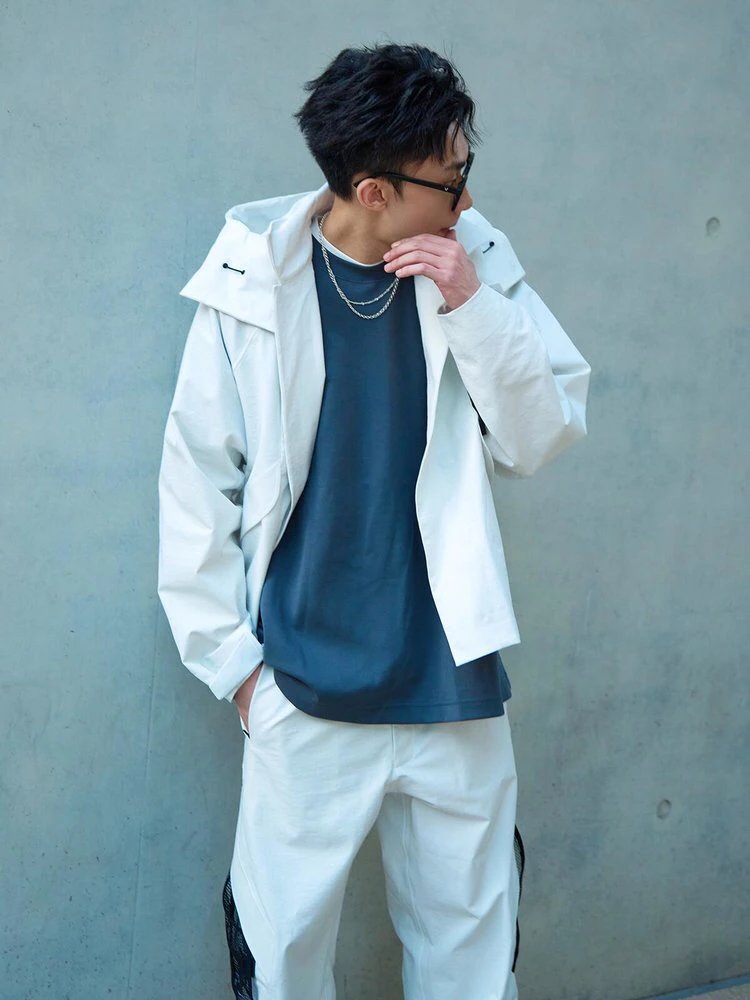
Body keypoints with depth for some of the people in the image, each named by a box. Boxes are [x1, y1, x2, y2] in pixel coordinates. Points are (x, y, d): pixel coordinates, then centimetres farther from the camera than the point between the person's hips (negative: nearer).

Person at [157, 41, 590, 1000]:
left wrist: (474, 308, -16)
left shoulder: (475, 264, -2)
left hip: (454, 687, 2)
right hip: (307, 693, -2)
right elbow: (197, 482, -2)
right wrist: (230, 654, -3)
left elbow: (544, 437, -3)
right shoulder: (253, 286, -8)